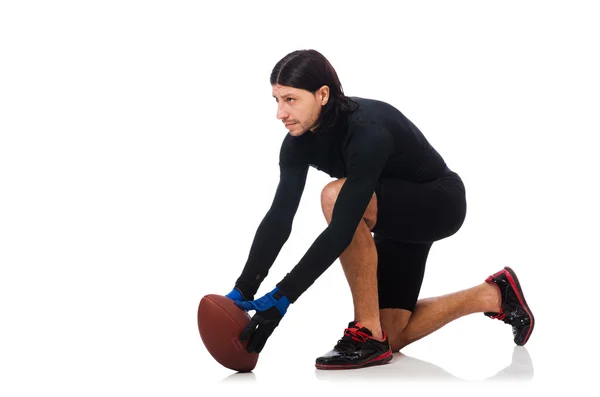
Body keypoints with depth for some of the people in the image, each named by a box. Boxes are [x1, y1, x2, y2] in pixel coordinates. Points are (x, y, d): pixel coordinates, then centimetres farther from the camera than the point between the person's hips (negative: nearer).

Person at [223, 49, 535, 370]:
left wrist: (283, 297, -42)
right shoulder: (300, 139, -13)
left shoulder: (367, 132, -36)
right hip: (400, 212, 9)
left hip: (439, 204, -9)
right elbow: (279, 218, -14)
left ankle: (367, 334, -24)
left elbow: (343, 230, -41)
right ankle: (493, 296, 24)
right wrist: (243, 290, -24)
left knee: (335, 196, -36)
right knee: (393, 336, 5)